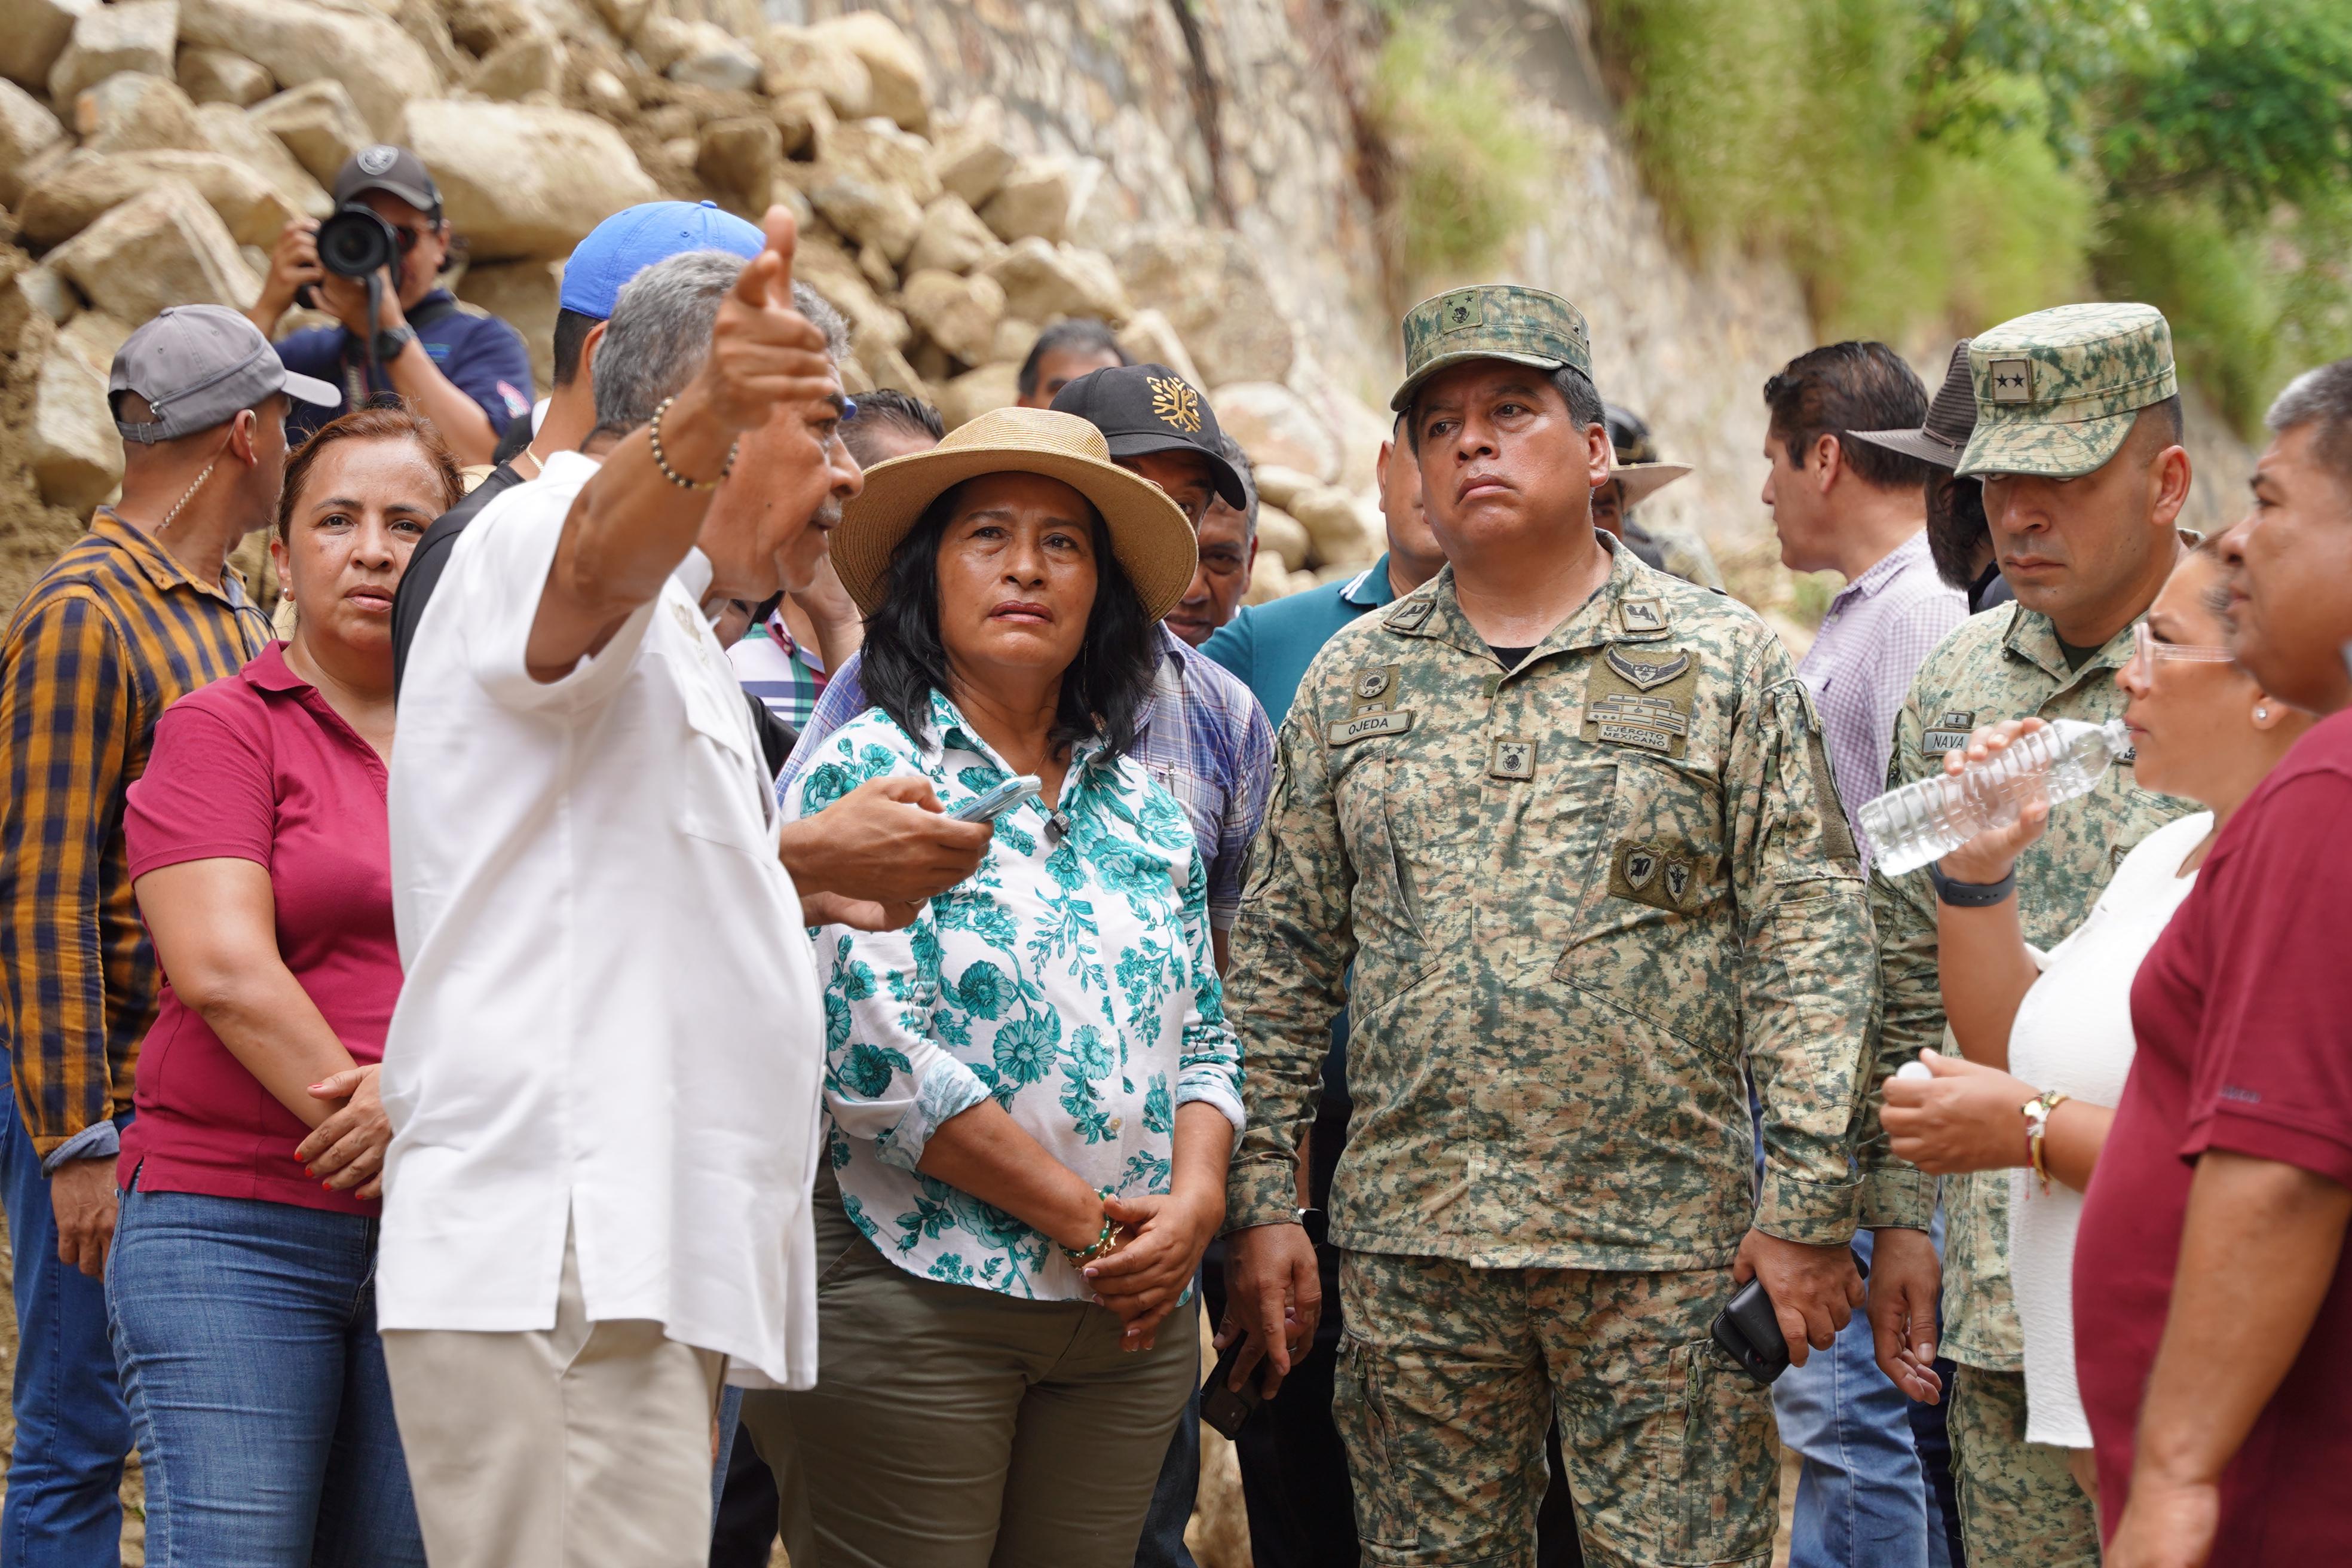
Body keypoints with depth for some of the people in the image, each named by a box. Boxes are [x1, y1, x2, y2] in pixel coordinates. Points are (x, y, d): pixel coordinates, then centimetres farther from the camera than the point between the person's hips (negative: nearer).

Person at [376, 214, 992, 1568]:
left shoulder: (667, 646, 29)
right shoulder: (539, 534, -4)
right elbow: (603, 552, -31)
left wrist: (800, 867, 21)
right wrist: (706, 417, -51)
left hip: (638, 1271, 11)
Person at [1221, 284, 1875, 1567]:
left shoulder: (1724, 664, 2)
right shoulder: (1351, 679, 10)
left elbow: (1809, 942, -3)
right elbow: (1282, 953, 12)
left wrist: (1806, 1209, -9)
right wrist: (1258, 1201, 5)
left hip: (1667, 1251, -3)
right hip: (1409, 1245, 3)